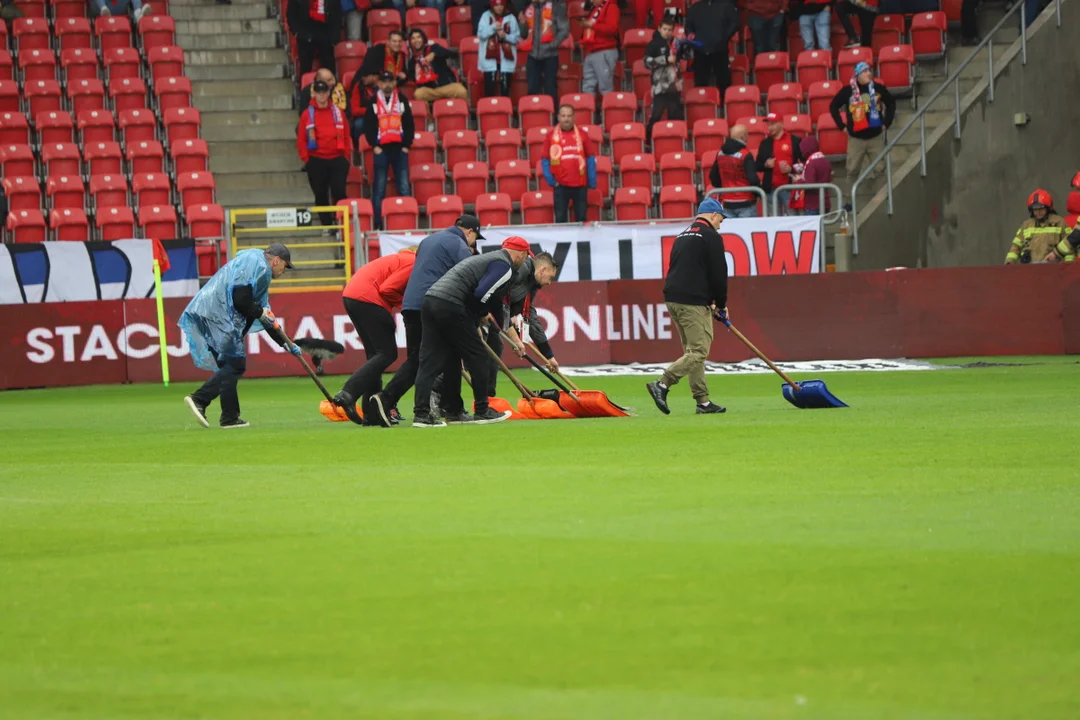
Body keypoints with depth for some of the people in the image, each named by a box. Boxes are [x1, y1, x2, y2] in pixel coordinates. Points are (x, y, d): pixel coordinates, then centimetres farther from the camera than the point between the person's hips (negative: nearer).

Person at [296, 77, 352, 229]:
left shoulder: (338, 112, 6)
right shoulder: (307, 114, 1)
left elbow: (347, 136, 8)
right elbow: (301, 139, 1)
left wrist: (346, 156, 3)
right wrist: (306, 159, -4)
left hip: (337, 159, 0)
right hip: (316, 161, 0)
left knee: (340, 193, -7)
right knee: (321, 196, 5)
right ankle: (326, 226, 14)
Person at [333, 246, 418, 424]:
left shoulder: (404, 259, 22)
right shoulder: (413, 263, -7)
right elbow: (387, 289, -17)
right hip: (367, 298, -10)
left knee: (375, 355, 13)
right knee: (387, 354, -8)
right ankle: (348, 394, -21)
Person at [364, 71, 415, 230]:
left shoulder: (402, 100, 7)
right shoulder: (373, 102, 5)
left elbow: (409, 124, 7)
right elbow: (368, 126, 3)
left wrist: (406, 145, -1)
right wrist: (374, 145, -7)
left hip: (400, 149, 1)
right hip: (381, 149, -1)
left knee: (404, 187, -2)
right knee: (379, 188, -1)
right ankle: (377, 222, 1)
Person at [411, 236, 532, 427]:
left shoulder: (488, 259, 29)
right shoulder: (504, 266, -3)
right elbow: (481, 294, -16)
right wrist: (481, 314, 2)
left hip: (431, 299, 9)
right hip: (451, 307, -9)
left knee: (430, 361, 8)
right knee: (478, 356, 5)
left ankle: (421, 413, 3)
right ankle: (482, 411, 13)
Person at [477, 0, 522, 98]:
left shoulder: (510, 18, 3)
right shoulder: (486, 16, 3)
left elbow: (517, 38, 2)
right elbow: (481, 34, -5)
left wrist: (506, 36, -15)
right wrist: (493, 27, -16)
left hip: (506, 59, 1)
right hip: (490, 58, -1)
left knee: (505, 88, 3)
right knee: (489, 87, -3)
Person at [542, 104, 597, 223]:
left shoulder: (582, 135, 2)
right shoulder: (551, 136, 1)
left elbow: (590, 158, 5)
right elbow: (545, 160, 4)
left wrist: (592, 181, 0)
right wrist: (550, 179, -7)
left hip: (580, 184, 0)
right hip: (561, 184, 0)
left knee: (582, 219, 6)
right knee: (560, 218, 2)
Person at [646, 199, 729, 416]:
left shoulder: (682, 237, 22)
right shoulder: (711, 237, -4)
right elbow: (718, 273, -7)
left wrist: (708, 301, 20)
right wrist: (721, 304, 6)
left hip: (672, 299, 9)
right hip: (693, 302, -9)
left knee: (693, 351, 11)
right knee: (699, 351, -8)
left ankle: (703, 402, 9)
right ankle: (662, 385, -19)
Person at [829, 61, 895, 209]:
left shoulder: (878, 88, 0)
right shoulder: (848, 91, -4)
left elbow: (891, 104, 14)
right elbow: (833, 106, 7)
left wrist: (886, 123, 7)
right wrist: (842, 125, 2)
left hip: (876, 137, 1)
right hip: (856, 138, -1)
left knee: (879, 169, -1)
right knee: (852, 170, 2)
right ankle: (849, 201, 9)